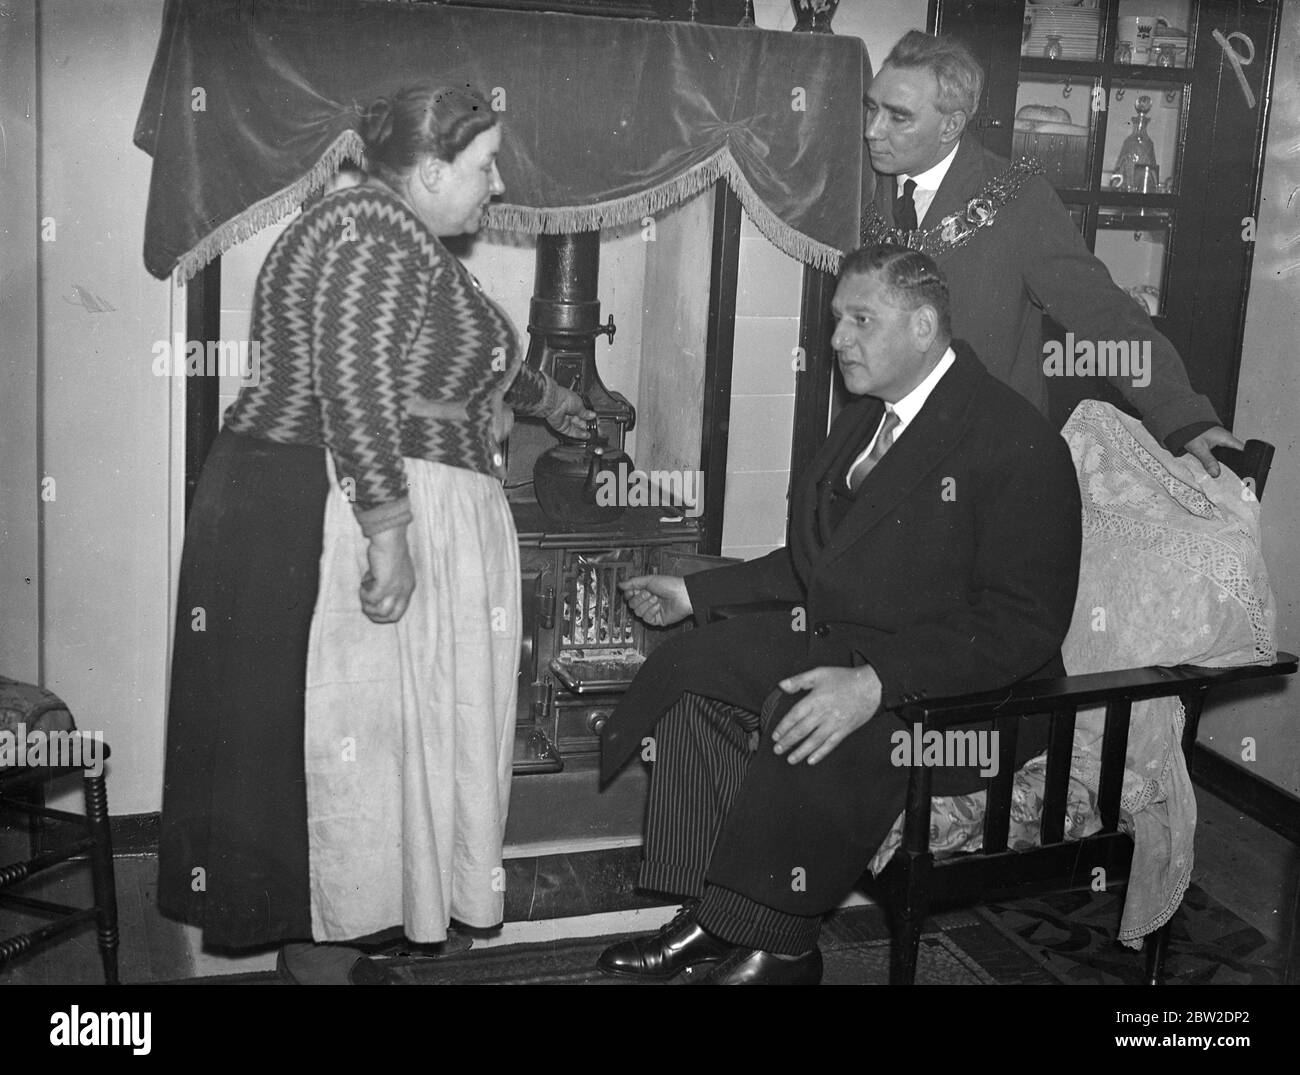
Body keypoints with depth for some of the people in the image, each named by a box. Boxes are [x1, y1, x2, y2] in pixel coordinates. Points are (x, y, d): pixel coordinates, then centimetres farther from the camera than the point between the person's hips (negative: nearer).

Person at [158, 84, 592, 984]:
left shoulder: (408, 242, 18)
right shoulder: (374, 231, -14)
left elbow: (456, 359, 34)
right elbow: (354, 392, -24)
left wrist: (547, 398, 47)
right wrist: (388, 532, -25)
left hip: (395, 517, 10)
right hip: (335, 519, -10)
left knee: (377, 725, 12)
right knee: (333, 730, -2)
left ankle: (330, 927, 22)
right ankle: (315, 947, 9)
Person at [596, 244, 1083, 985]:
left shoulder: (1017, 442, -16)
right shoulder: (867, 417, 12)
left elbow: (1022, 623, -23)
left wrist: (876, 682, -33)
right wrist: (697, 592, 14)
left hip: (960, 686, -9)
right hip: (835, 638, 9)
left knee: (811, 727, -32)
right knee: (692, 666, -7)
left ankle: (779, 946, -9)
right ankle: (712, 918, -4)